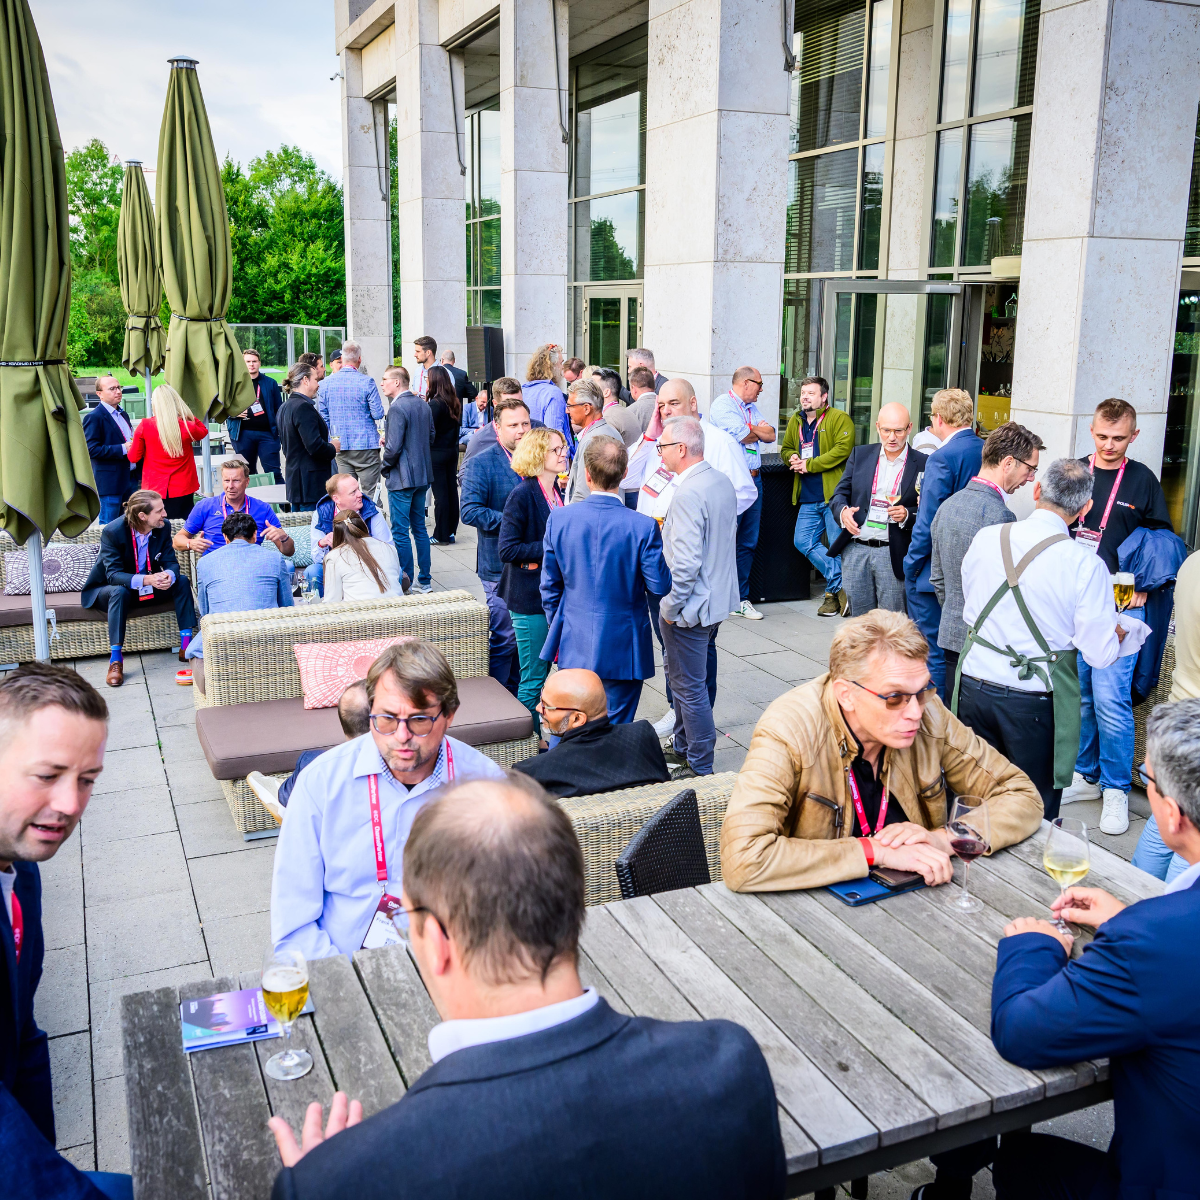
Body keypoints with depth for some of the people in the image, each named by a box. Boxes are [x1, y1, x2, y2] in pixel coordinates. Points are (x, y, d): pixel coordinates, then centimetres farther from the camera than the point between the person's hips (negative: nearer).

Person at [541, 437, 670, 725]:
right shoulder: (643, 527, -17)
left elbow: (550, 586, 1)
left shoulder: (558, 519, -7)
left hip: (574, 644, 3)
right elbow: (660, 585, -12)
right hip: (623, 647, -3)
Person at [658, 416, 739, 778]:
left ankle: (700, 768, 13)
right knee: (684, 677, 23)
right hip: (717, 598, 10)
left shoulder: (687, 494, -24)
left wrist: (670, 606, -17)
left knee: (689, 687, 2)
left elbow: (686, 562, -28)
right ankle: (683, 746, 37)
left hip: (690, 607, -10)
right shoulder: (723, 482, 5)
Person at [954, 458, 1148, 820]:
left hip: (973, 686, 4)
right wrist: (1120, 630, 10)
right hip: (1034, 703, -3)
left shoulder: (985, 537, -4)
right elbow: (1101, 654, -11)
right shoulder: (1085, 565, -15)